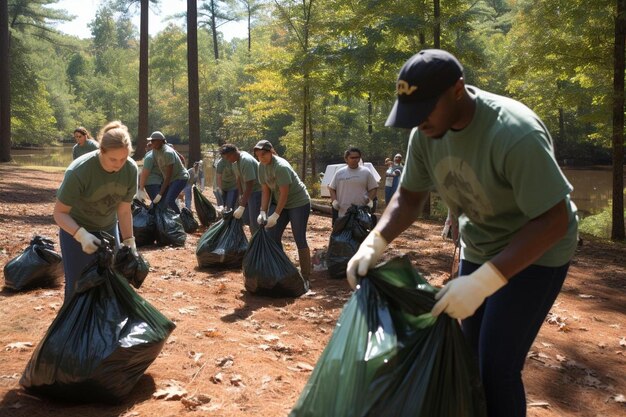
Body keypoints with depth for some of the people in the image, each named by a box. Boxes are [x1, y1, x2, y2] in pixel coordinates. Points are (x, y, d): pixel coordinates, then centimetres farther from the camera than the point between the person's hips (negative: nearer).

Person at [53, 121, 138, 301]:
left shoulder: (131, 169, -20)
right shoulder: (78, 171, -32)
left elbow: (124, 210, -9)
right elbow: (59, 213, -24)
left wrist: (129, 241, -12)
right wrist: (81, 235, -39)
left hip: (108, 229, 4)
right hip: (75, 229, -4)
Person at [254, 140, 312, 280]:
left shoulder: (281, 167, -26)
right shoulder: (261, 166, -4)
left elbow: (284, 194, -26)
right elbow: (265, 191, -1)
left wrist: (275, 215, -25)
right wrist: (263, 212, -9)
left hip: (298, 203, -7)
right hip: (279, 202, 8)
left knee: (300, 240, -5)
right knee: (271, 236, 3)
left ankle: (305, 277, 4)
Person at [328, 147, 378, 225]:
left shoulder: (366, 172, 3)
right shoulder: (339, 173, 7)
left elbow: (373, 188, 6)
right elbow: (331, 188, 11)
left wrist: (370, 201, -8)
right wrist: (334, 200, -3)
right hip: (342, 212, 1)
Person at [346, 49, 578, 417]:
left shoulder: (515, 133, -32)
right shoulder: (425, 133, -13)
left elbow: (552, 221, -31)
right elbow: (409, 197, -1)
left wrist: (482, 282, -37)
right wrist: (375, 242, -20)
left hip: (537, 249, -6)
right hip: (479, 248, 6)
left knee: (498, 366, -10)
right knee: (474, 356, 15)